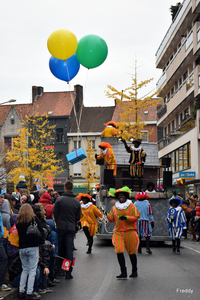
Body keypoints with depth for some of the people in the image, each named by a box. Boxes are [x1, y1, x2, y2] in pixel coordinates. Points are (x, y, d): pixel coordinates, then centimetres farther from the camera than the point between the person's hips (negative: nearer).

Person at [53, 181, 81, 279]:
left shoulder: (59, 200, -7)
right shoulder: (77, 202, 1)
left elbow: (55, 214, -5)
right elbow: (78, 217, 6)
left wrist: (58, 223, 10)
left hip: (60, 227, -1)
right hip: (71, 228, 1)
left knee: (59, 249, 11)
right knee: (69, 250, 4)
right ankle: (68, 273, 2)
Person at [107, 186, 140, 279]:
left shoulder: (131, 206, 1)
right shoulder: (114, 207, 11)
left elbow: (136, 217, -6)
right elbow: (111, 219, 17)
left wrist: (126, 217, -20)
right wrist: (107, 216, -2)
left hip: (130, 231, -2)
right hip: (118, 232, 2)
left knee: (131, 252, 5)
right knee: (119, 251, -12)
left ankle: (134, 271, 24)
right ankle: (123, 272, -7)